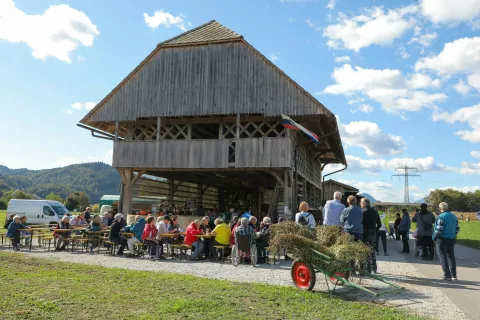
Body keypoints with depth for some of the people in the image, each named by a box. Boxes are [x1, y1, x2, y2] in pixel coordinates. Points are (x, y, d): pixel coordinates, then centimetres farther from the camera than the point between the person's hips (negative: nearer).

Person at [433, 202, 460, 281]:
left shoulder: (441, 216, -16)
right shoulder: (454, 216, 7)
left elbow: (439, 229, -20)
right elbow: (457, 229, 10)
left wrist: (434, 236, -6)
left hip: (442, 239, -6)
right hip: (452, 239, 6)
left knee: (443, 257, 2)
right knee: (451, 257, 13)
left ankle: (447, 275, 1)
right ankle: (453, 275, 15)